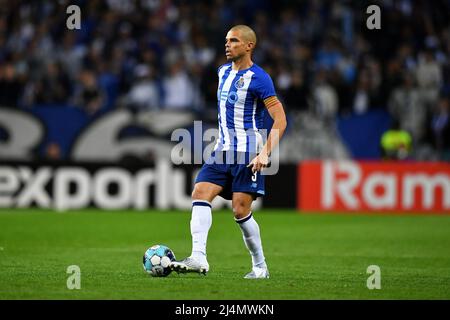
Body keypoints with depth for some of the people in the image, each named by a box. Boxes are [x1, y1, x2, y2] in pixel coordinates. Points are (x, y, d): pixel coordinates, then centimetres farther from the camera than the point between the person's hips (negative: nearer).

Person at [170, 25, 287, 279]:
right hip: (223, 151, 7)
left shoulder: (258, 78, -11)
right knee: (200, 193, -12)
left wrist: (265, 153, -22)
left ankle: (260, 266, 9)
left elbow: (280, 120, -14)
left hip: (248, 153, -7)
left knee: (241, 211, -7)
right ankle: (199, 258, -19)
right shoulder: (223, 71, 13)